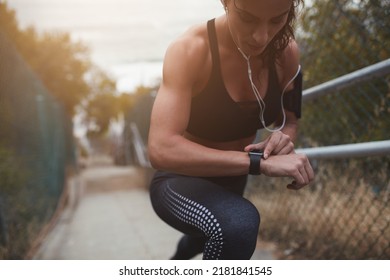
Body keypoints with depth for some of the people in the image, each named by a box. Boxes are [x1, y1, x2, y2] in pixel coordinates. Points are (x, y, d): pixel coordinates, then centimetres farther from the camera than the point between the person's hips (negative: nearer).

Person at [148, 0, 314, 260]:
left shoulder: (287, 52, -13)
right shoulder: (190, 50, -29)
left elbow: (289, 121, 1)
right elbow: (161, 149, -39)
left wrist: (284, 139, -24)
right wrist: (260, 162, -43)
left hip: (231, 181, 6)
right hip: (181, 182, -6)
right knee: (239, 224, -39)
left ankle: (180, 256, 73)